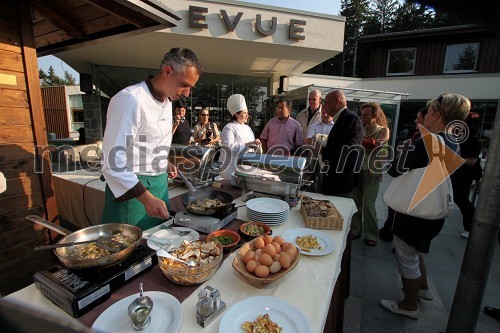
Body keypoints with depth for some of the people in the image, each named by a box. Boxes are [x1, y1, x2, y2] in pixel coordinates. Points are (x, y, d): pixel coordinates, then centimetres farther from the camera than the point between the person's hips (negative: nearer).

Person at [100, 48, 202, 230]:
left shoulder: (167, 101, 9)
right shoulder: (130, 100, -21)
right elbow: (114, 162, -24)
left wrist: (164, 163, 9)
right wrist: (146, 198, -28)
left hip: (160, 184, 8)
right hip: (132, 188, -8)